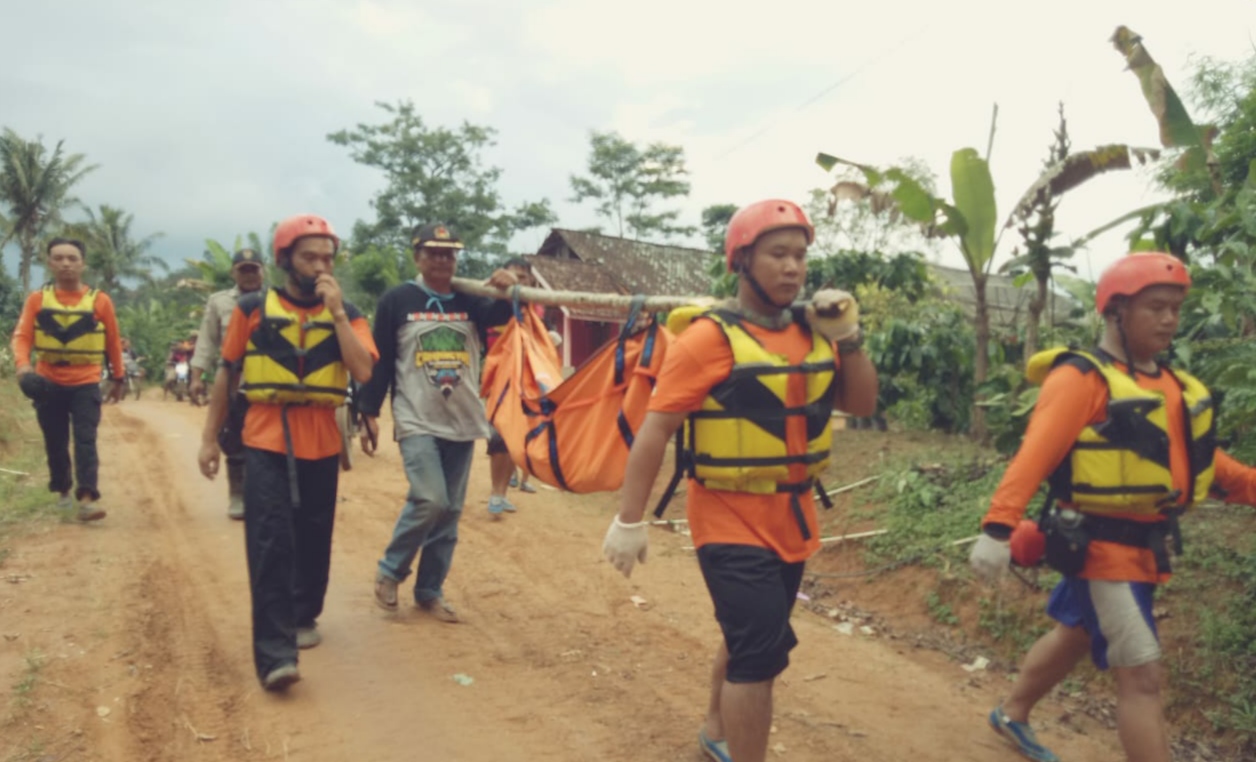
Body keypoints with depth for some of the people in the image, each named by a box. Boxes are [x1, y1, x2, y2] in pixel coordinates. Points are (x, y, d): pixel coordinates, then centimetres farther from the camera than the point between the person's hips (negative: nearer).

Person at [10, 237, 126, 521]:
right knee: (55, 443, 12)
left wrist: (118, 378, 12)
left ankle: (87, 498, -15)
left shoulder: (100, 300, -2)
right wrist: (23, 364, -25)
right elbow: (22, 336, -6)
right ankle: (63, 491, 29)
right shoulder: (37, 299, 0)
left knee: (85, 440, -9)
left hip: (86, 384, -2)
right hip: (49, 383, 2)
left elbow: (113, 342, 6)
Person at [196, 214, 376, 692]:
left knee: (313, 536, 10)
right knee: (270, 540, -9)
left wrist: (336, 312, -13)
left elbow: (363, 372, -11)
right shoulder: (253, 308, 2)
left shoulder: (346, 315, 5)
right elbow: (226, 373, 9)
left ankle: (303, 616, 33)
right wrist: (210, 437, 7)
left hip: (322, 442, 2)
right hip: (265, 440, -2)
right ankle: (275, 653, -10)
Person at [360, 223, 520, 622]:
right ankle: (390, 571, 6)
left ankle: (430, 591, 21)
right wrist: (370, 413, -5)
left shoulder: (470, 300, 6)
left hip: (462, 423, 4)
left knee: (450, 511, 7)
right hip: (417, 422, -4)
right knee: (430, 500, -18)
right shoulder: (396, 300, -2)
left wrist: (510, 289, -30)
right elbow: (380, 361, -1)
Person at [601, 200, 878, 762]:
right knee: (762, 652, -9)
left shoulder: (812, 333, 5)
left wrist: (848, 339, -6)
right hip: (732, 521, -7)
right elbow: (656, 429, -16)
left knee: (751, 640, 21)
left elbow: (862, 404, 9)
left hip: (791, 518, 7)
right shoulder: (710, 337, -15)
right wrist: (629, 520, -17)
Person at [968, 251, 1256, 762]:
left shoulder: (1171, 384, 10)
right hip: (1099, 544, -9)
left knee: (1075, 636, 24)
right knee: (1142, 676, -6)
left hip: (1144, 543, 9)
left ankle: (1011, 715, 46)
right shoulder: (1081, 379, -18)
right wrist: (998, 527, -35)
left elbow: (1194, 454, 18)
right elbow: (1034, 455, -27)